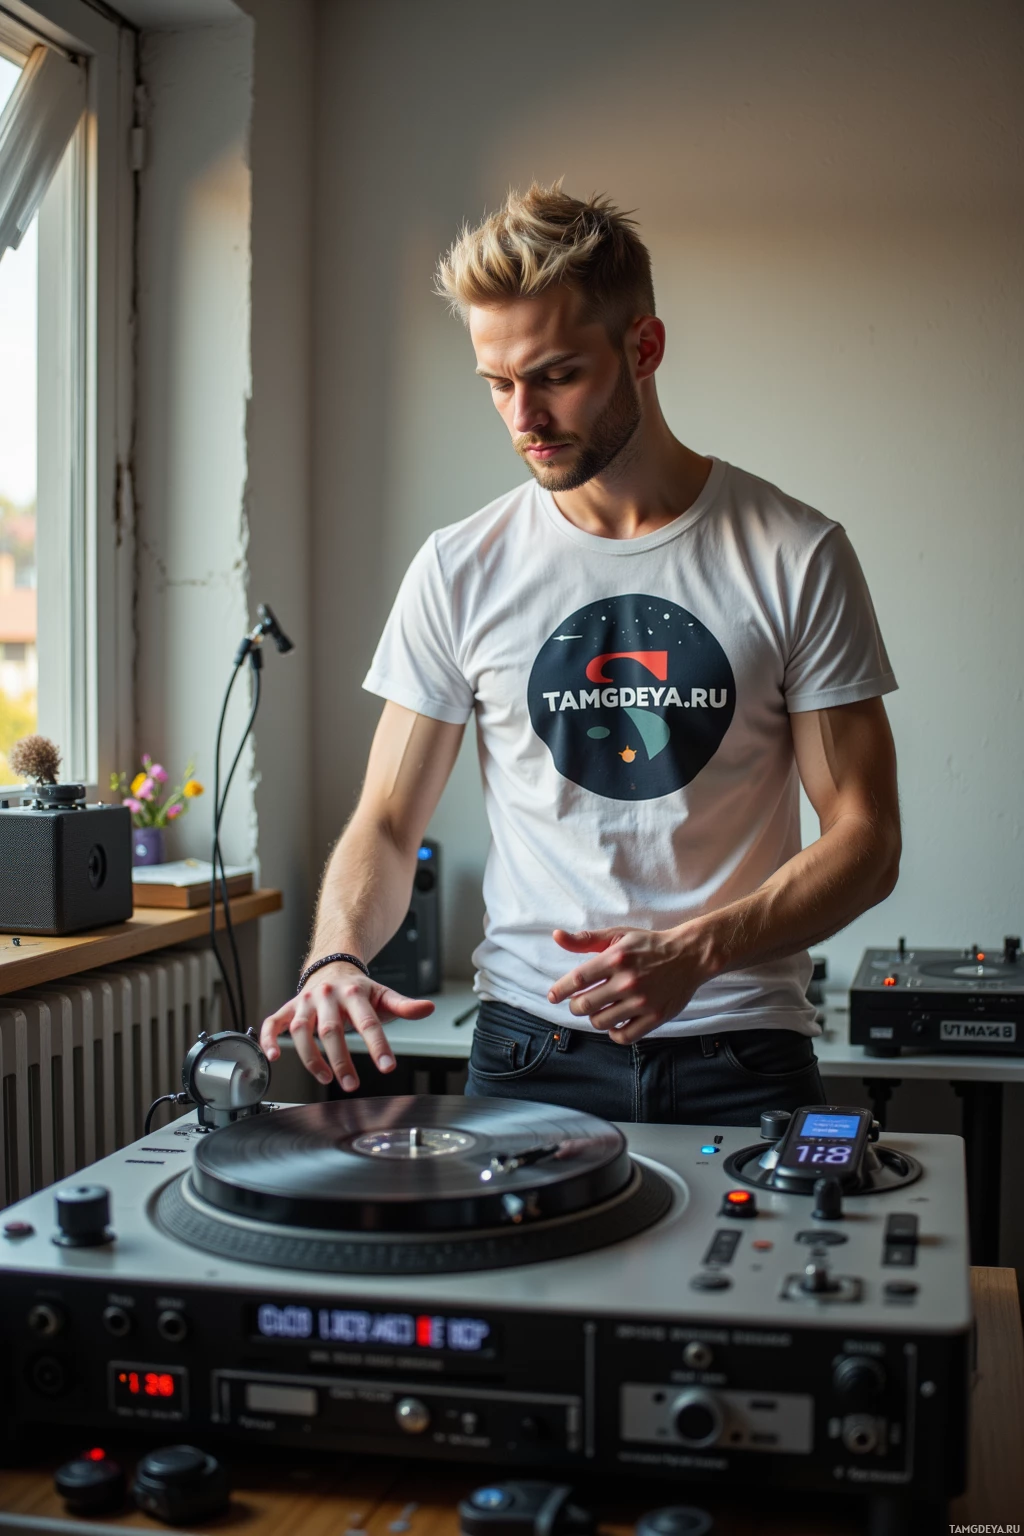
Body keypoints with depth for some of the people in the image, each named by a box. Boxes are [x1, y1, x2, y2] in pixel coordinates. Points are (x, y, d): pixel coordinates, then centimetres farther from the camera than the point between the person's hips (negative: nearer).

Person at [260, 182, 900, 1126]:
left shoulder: (795, 556, -1)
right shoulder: (461, 570, 3)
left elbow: (865, 835, -1)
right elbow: (387, 825, 6)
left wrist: (695, 950, -16)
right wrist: (338, 958, -15)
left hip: (740, 1056, 0)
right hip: (532, 1054, 1)